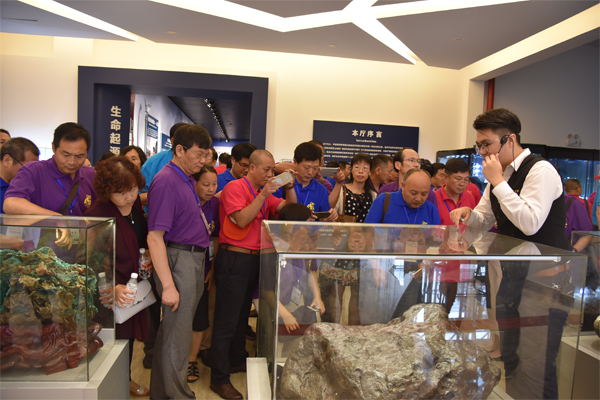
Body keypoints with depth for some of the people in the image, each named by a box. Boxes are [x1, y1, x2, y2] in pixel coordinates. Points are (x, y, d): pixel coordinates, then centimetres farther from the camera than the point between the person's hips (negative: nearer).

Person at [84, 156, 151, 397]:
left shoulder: (135, 202, -4)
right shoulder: (96, 214, -25)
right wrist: (115, 287, -33)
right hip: (112, 290, -7)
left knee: (130, 335, 22)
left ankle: (126, 380, 45)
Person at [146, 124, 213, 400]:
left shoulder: (188, 179, 13)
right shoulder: (166, 181, -17)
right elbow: (154, 237, -22)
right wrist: (168, 285, -24)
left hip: (195, 258, 10)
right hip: (178, 259, -10)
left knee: (173, 328, 19)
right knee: (178, 333, 1)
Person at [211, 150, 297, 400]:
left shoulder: (264, 193, 13)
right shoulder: (235, 187, -10)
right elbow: (242, 220, -19)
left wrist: (289, 186, -2)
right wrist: (263, 195, -20)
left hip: (253, 258, 8)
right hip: (234, 259, -8)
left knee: (242, 315, 21)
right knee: (226, 320, -1)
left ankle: (237, 361, 38)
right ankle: (219, 379, 10)